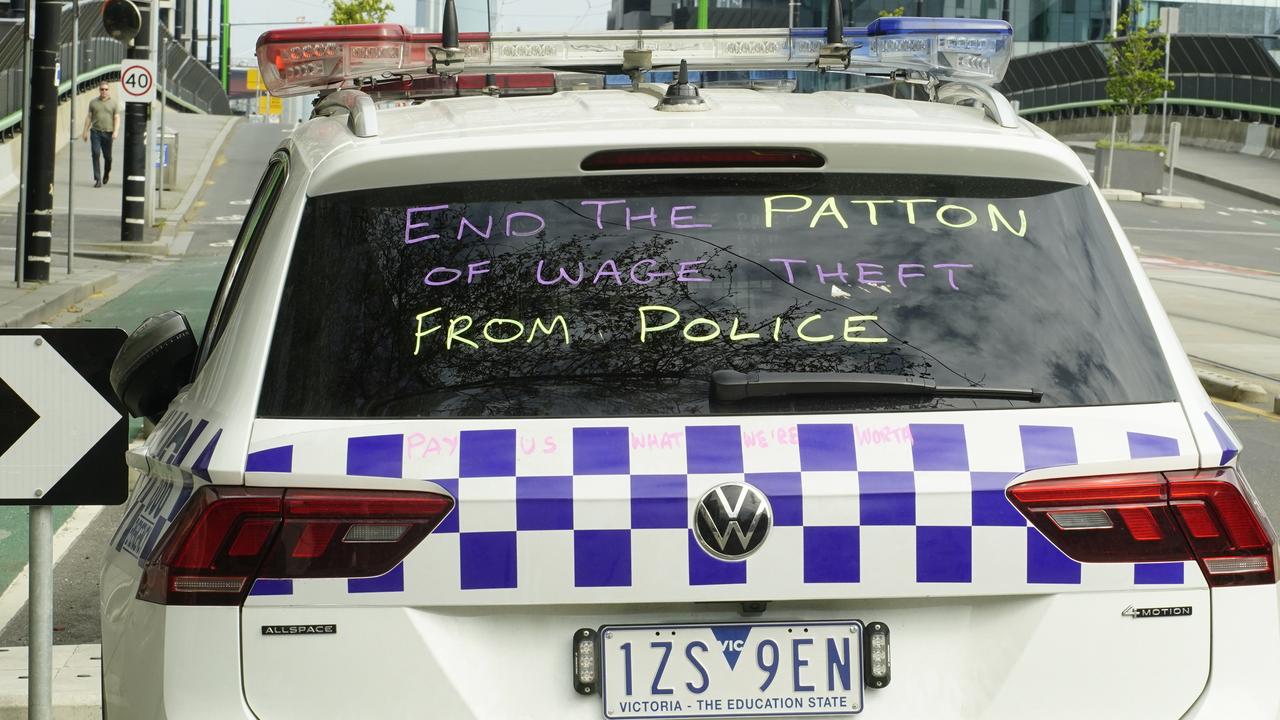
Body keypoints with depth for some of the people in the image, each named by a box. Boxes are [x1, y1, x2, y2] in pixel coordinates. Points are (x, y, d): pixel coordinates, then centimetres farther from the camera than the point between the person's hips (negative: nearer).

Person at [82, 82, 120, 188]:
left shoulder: (114, 103, 6)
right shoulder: (93, 102, 10)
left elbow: (117, 118, 1)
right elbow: (89, 117, 12)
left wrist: (116, 131, -12)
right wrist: (86, 131, 8)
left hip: (108, 133, -1)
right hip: (95, 132, 1)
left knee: (107, 156, 5)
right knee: (95, 154, -11)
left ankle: (106, 173, 35)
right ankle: (97, 179, -12)